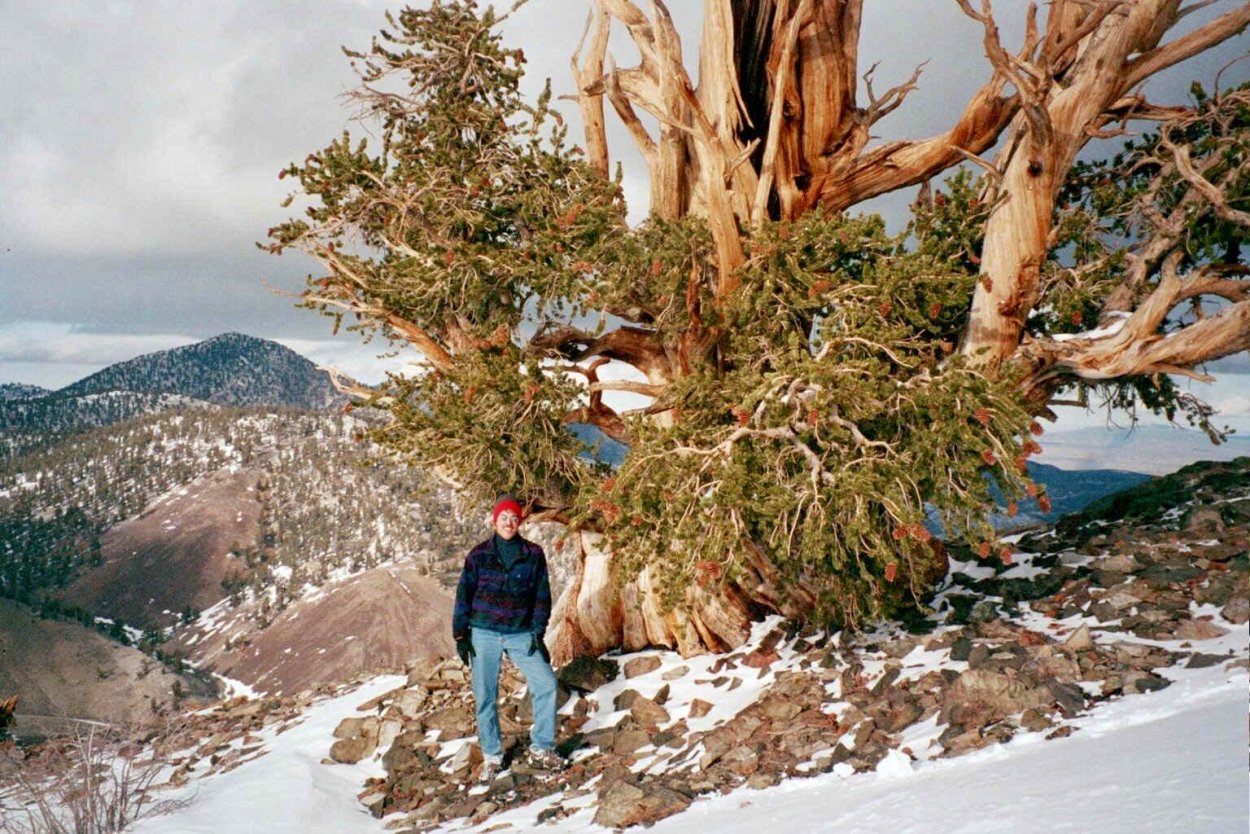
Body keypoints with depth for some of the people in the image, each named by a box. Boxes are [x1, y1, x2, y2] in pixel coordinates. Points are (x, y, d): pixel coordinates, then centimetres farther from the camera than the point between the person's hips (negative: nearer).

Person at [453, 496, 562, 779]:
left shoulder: (534, 554, 3)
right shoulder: (479, 555, 1)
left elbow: (542, 595, 5)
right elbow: (464, 595, 3)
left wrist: (538, 632, -3)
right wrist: (461, 635, -1)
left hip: (521, 634, 1)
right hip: (484, 633, -1)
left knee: (546, 683, -8)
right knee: (485, 696, 2)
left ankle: (541, 750, 7)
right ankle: (491, 755, 18)